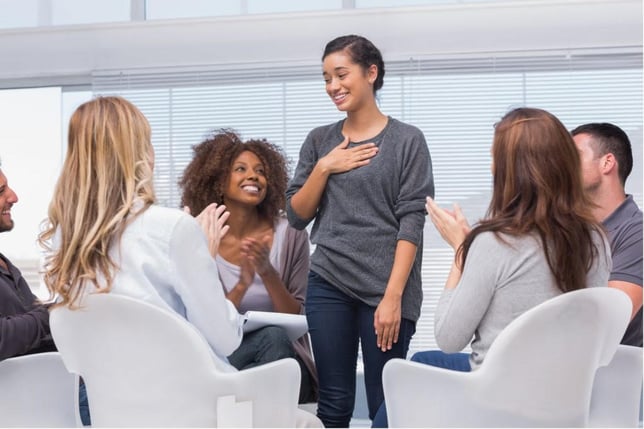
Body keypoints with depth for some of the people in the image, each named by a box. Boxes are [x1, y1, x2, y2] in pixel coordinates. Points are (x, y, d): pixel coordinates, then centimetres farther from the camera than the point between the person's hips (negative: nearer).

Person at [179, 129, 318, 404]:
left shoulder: (289, 235, -3)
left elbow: (299, 319, -3)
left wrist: (268, 273, -20)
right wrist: (241, 285, -24)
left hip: (283, 363, 1)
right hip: (223, 357, -1)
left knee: (274, 336, -35)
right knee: (270, 336, -34)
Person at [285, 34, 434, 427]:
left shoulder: (407, 140, 0)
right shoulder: (319, 141, 11)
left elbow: (411, 221, -7)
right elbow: (296, 216, 11)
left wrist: (393, 296, -14)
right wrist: (323, 168, -4)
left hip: (385, 290, -3)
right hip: (328, 285, 3)